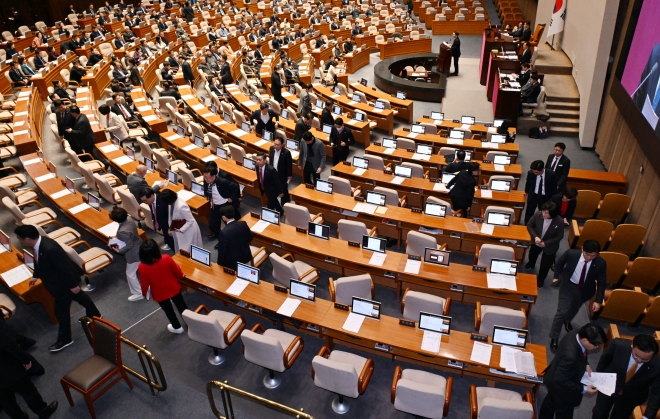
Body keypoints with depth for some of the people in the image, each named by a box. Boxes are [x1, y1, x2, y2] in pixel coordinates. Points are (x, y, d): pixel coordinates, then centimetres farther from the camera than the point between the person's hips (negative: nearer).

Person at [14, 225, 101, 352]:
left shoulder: (50, 249, -40)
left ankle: (64, 339, 33)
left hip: (64, 282, -9)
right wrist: (35, 276, 24)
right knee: (79, 296, 28)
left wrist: (73, 285, -22)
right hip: (60, 280, 9)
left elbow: (65, 268, -32)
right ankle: (95, 315, 54)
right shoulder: (38, 243, -11)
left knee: (61, 310, 9)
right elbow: (39, 261, 11)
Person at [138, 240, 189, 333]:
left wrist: (144, 293, 7)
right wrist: (181, 276, 13)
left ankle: (177, 327, 44)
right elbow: (177, 270, -10)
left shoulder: (142, 267, -29)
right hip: (174, 288, 1)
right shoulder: (166, 259, -28)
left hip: (160, 294, -1)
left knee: (168, 310, 24)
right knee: (181, 305, 26)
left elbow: (144, 283, -14)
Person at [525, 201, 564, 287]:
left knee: (545, 264, 14)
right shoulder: (538, 214, -28)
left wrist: (546, 243, -24)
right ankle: (531, 264, 69)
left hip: (550, 246, -3)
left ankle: (540, 279, 42)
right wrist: (535, 237, -27)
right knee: (532, 254, 32)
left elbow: (559, 236, -19)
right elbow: (529, 225, -14)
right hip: (536, 241, 3)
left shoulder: (559, 222, -32)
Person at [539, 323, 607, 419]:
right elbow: (561, 380, -33)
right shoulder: (570, 356, -46)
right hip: (562, 388, -8)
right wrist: (583, 389, -26)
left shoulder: (572, 336, -20)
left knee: (550, 401, 35)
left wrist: (585, 365, -7)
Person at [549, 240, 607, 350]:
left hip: (584, 290, 2)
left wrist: (598, 300, -17)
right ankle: (554, 338, 14)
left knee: (574, 309, 28)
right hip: (568, 285, -2)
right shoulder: (571, 253, -29)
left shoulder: (600, 263, -27)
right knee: (562, 311, -4)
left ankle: (567, 321, 62)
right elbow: (559, 263, -6)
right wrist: (557, 276, 4)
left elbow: (601, 283, -14)